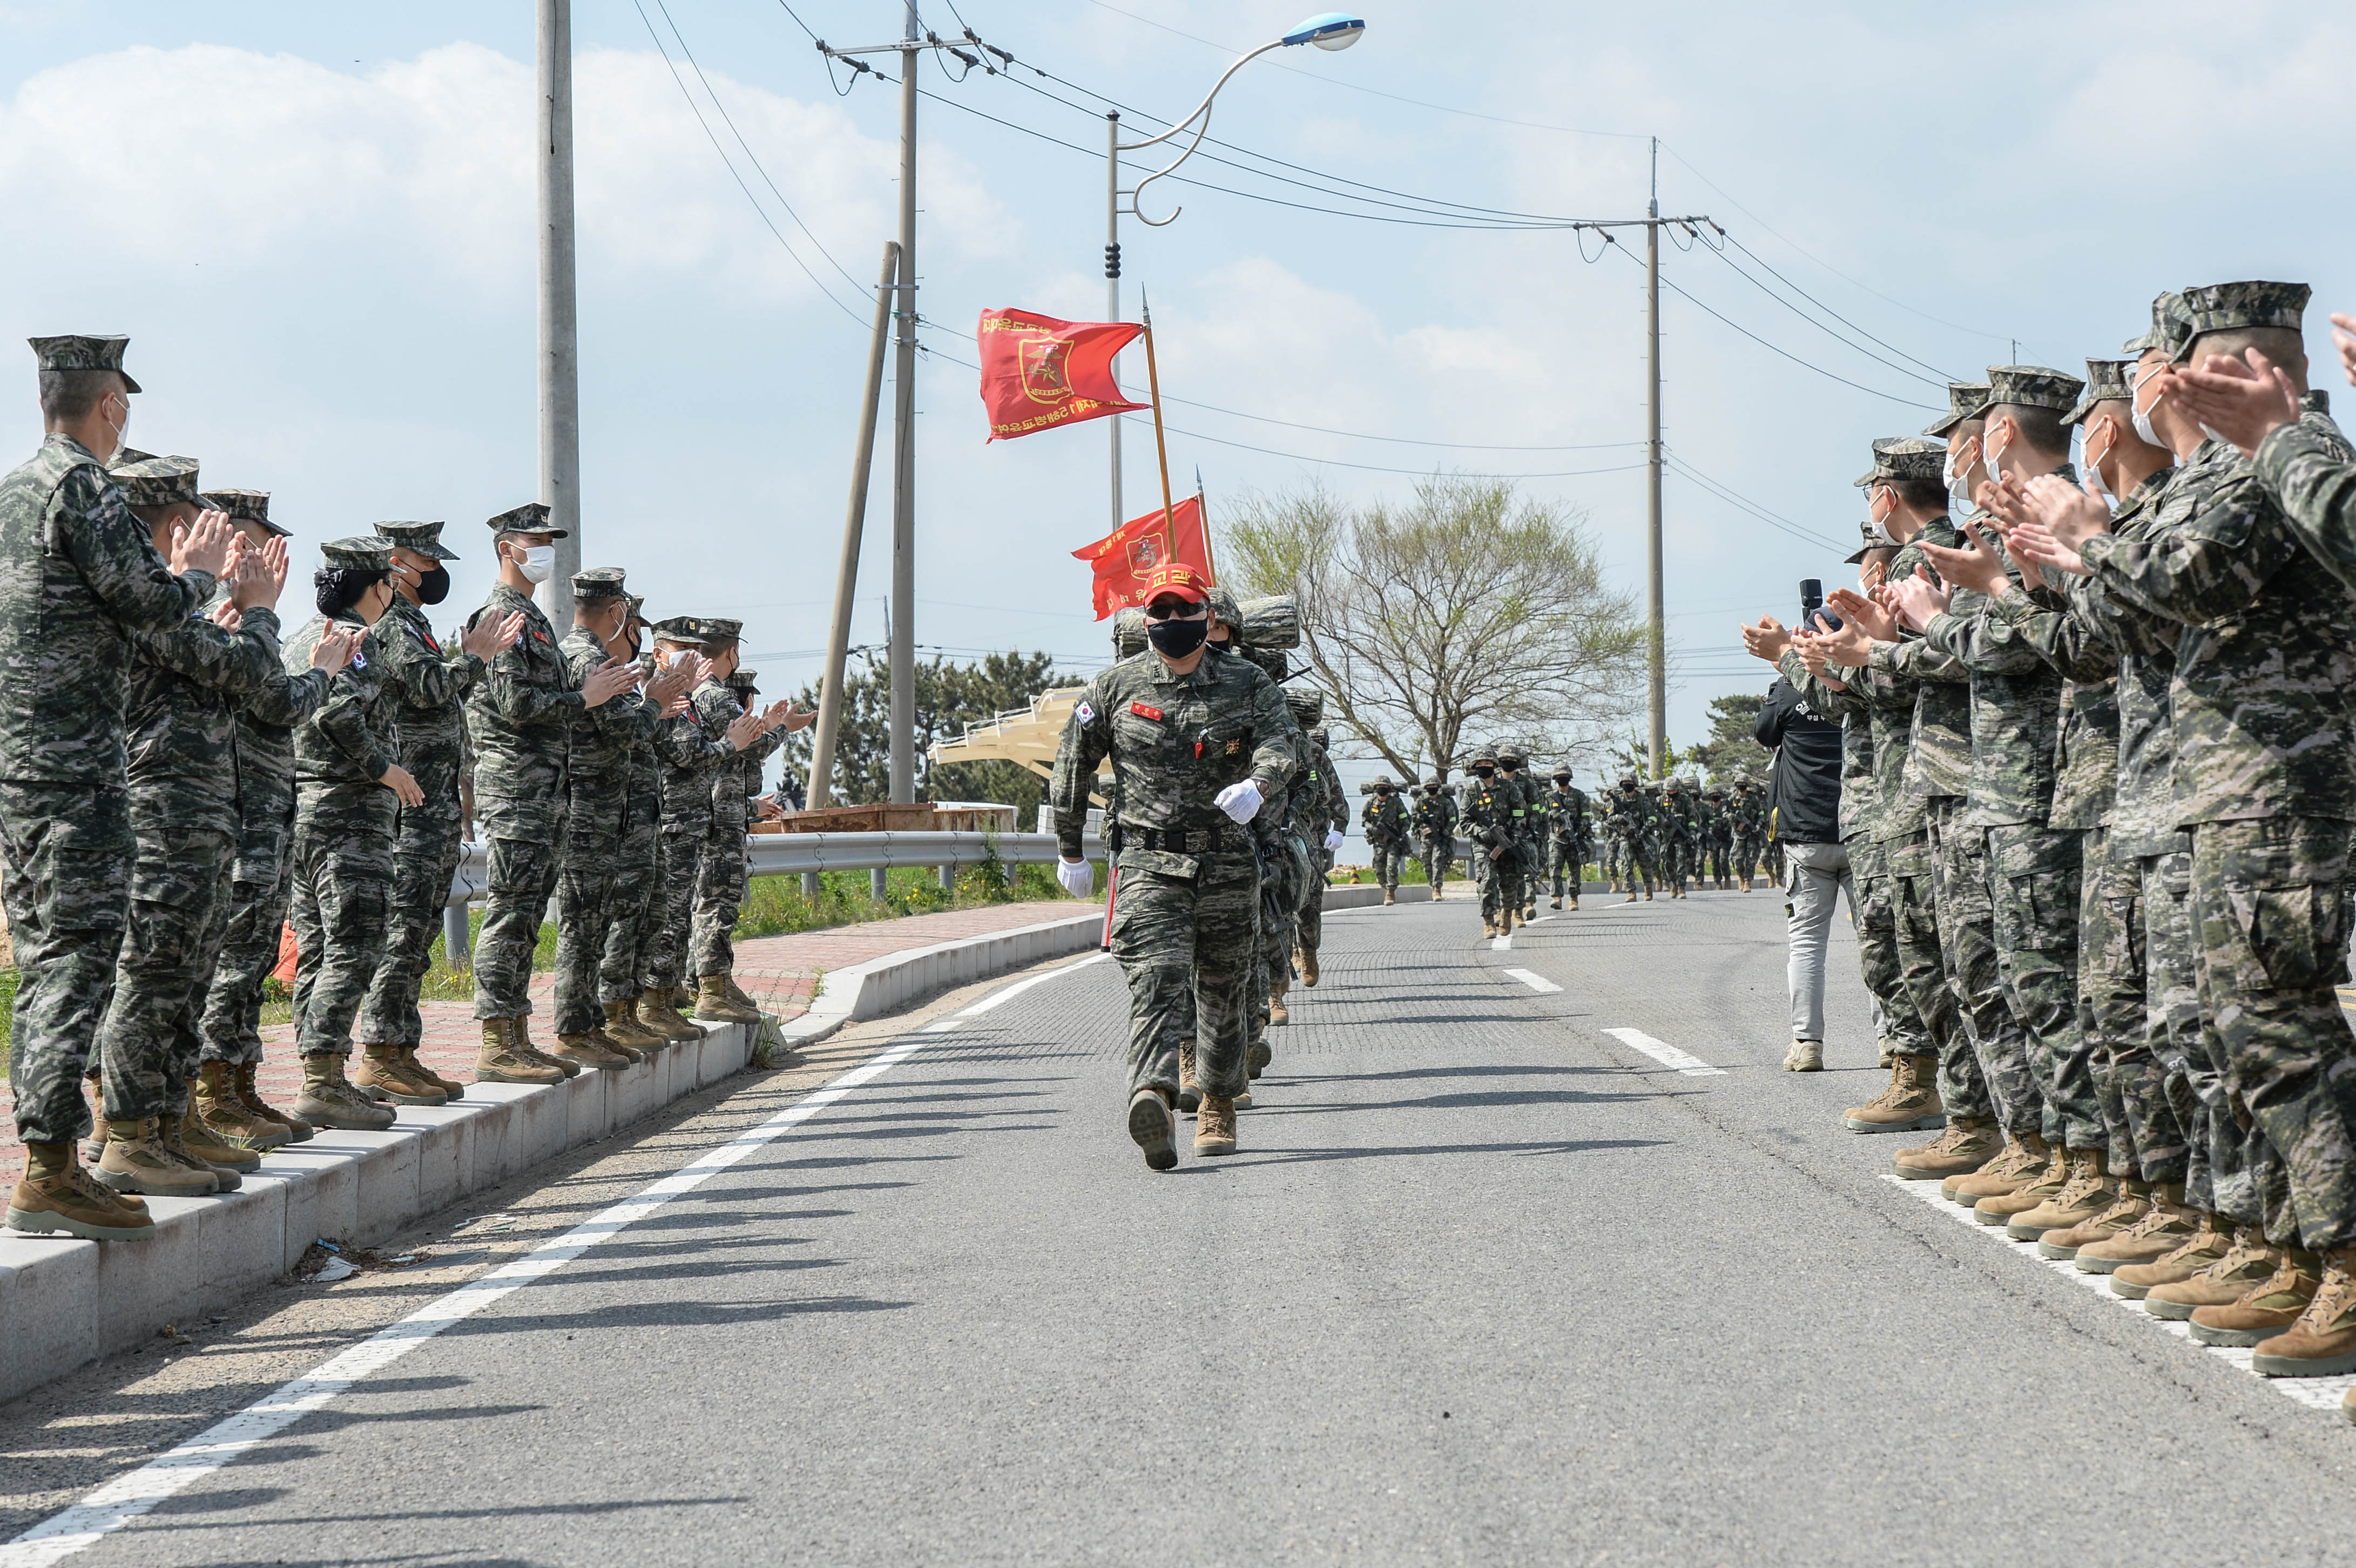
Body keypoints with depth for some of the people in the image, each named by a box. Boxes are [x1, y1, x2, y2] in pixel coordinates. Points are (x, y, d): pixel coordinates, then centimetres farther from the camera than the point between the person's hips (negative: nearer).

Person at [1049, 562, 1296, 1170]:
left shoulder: (1248, 684, 5)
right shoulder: (1116, 687, 4)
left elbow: (1282, 739, -10)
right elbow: (1073, 765, 12)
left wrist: (1257, 783, -33)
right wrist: (1070, 851, 16)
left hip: (1229, 864, 2)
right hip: (1150, 862, -2)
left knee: (1223, 992, 13)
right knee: (1155, 981, -21)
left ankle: (1219, 1107, 31)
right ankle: (1154, 1099, -39)